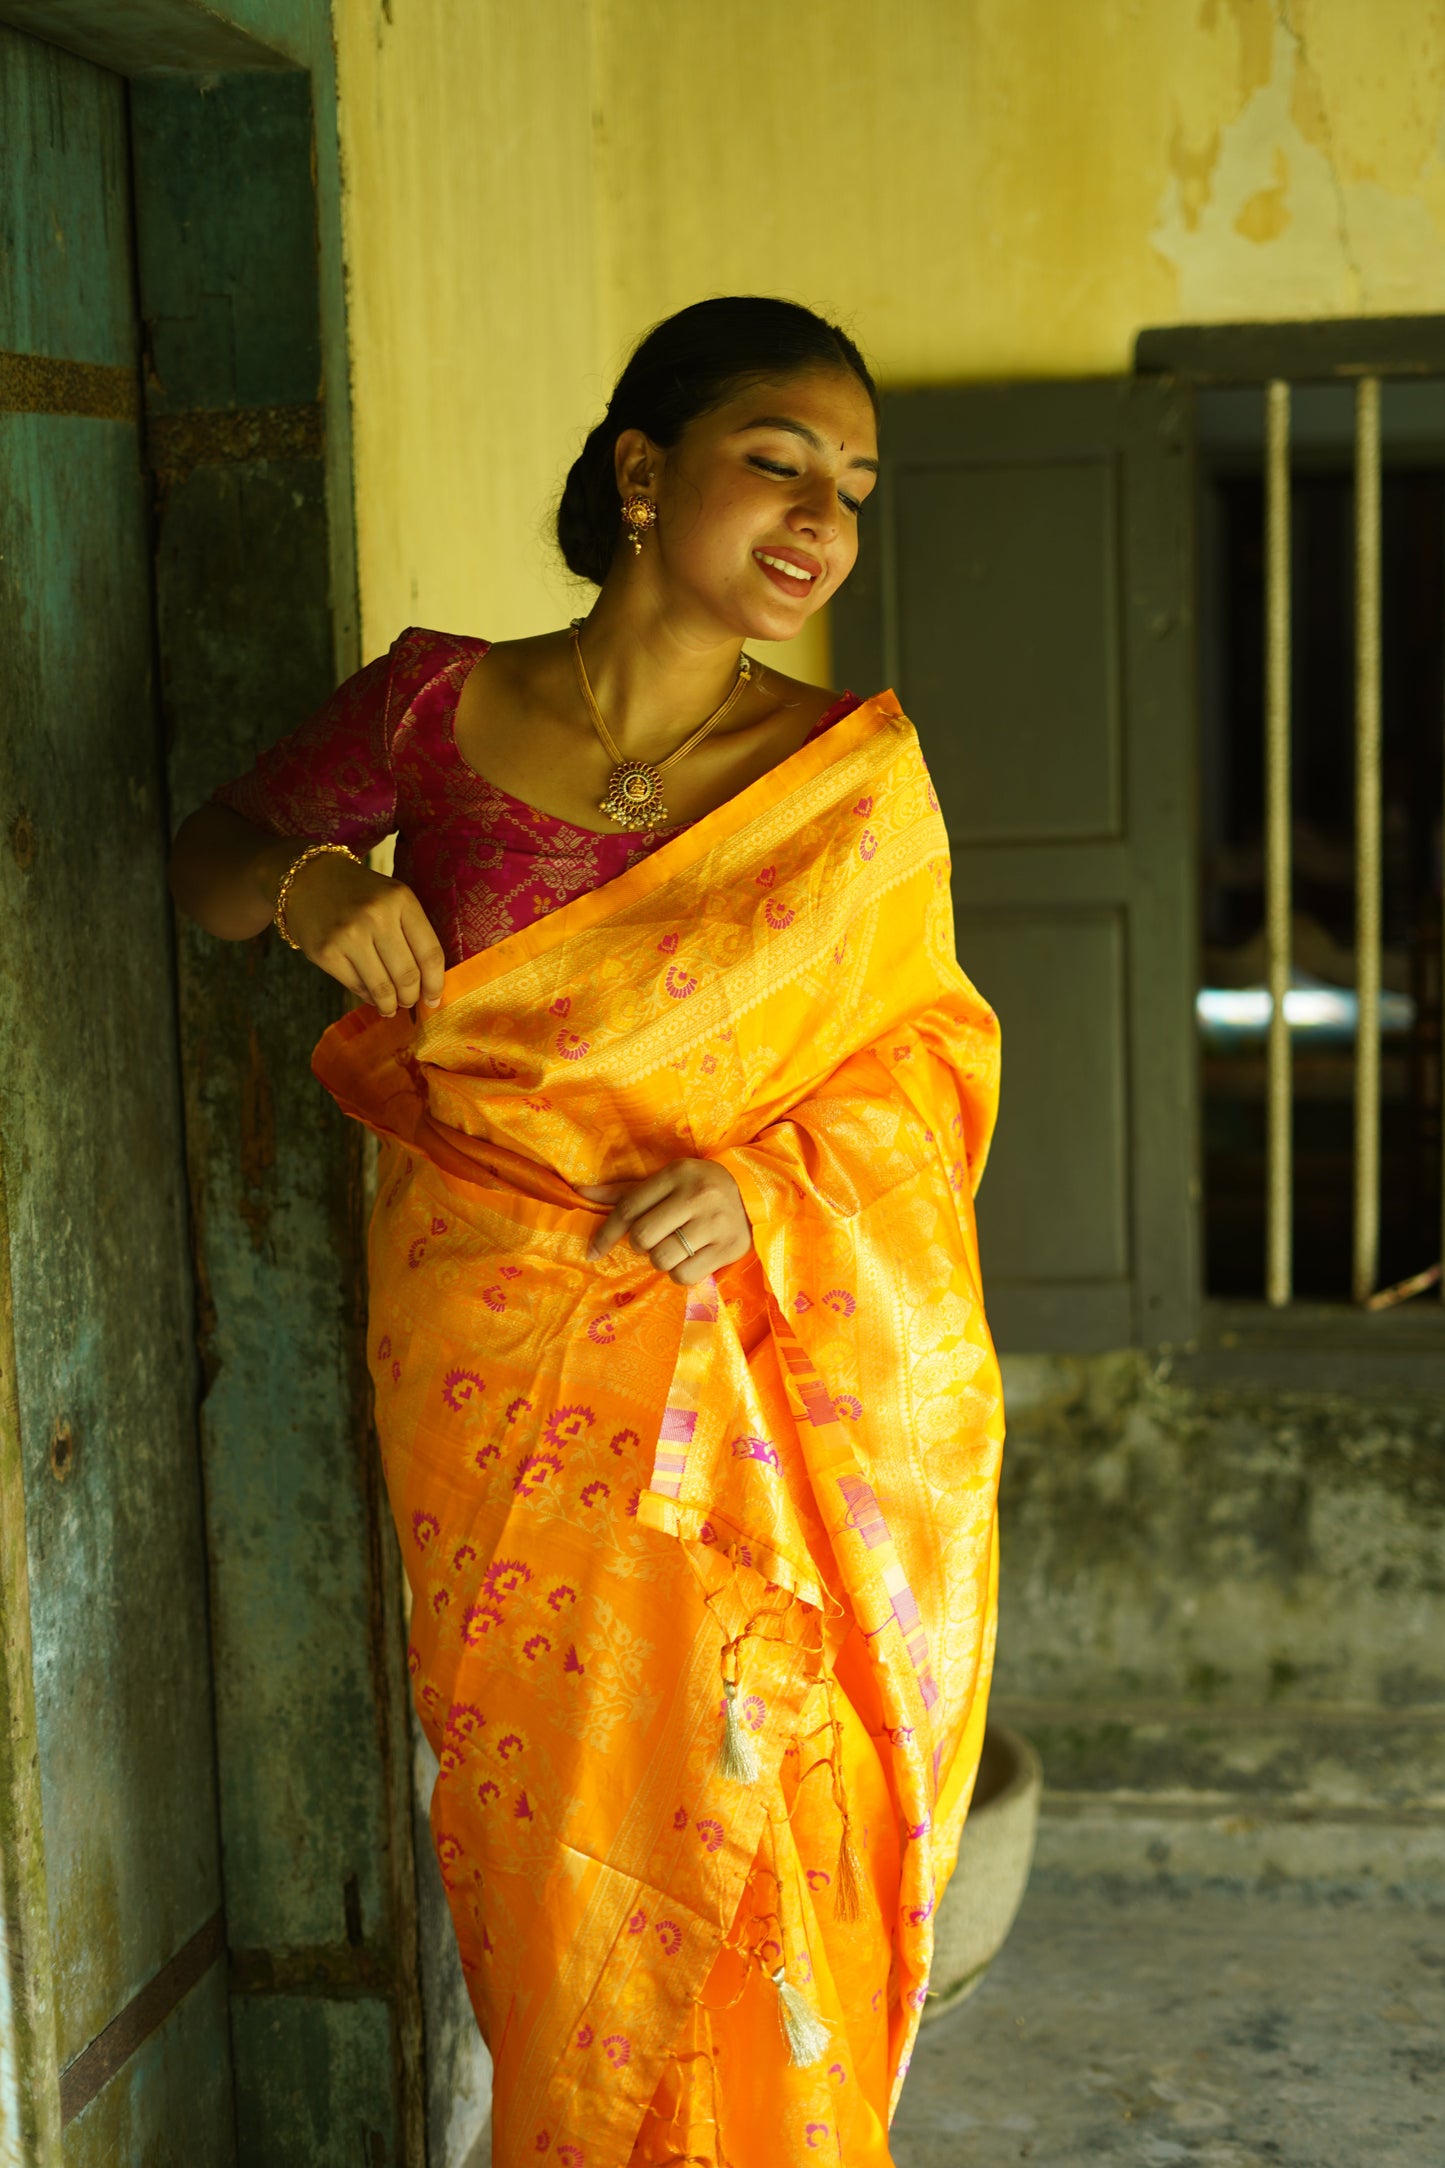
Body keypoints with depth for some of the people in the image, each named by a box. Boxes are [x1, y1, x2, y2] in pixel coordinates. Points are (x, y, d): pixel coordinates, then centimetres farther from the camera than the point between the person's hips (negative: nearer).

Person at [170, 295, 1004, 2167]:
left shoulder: (858, 774, -1)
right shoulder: (436, 706, -1)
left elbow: (927, 1058, 4)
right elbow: (208, 857, 11)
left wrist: (770, 1183, -14)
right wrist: (309, 881, -11)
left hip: (765, 1380, 0)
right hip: (498, 1372, 0)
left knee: (750, 1849, 6)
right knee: (547, 1833, 10)